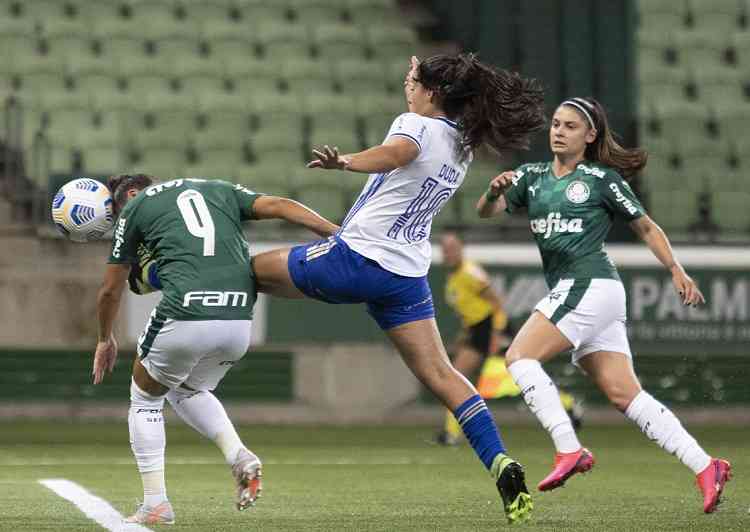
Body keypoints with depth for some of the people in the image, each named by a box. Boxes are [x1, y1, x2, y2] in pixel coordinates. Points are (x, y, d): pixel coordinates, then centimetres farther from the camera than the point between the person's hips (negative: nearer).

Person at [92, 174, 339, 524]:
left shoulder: (134, 206, 14)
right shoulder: (218, 190, 24)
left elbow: (111, 290, 21)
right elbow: (279, 206, 9)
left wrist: (105, 340, 37)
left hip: (184, 317, -5)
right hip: (238, 321, 5)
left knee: (145, 400, 21)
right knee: (187, 391, 31)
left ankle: (155, 504, 14)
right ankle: (239, 457, 8)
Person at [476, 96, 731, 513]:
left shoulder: (603, 179, 1)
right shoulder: (532, 177, 16)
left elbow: (647, 227, 7)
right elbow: (486, 212, 6)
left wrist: (677, 271, -3)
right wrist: (494, 192, -16)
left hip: (590, 284, -7)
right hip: (569, 289, 7)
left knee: (520, 356, -15)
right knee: (625, 395, 0)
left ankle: (570, 450, -18)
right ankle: (706, 468, -2)